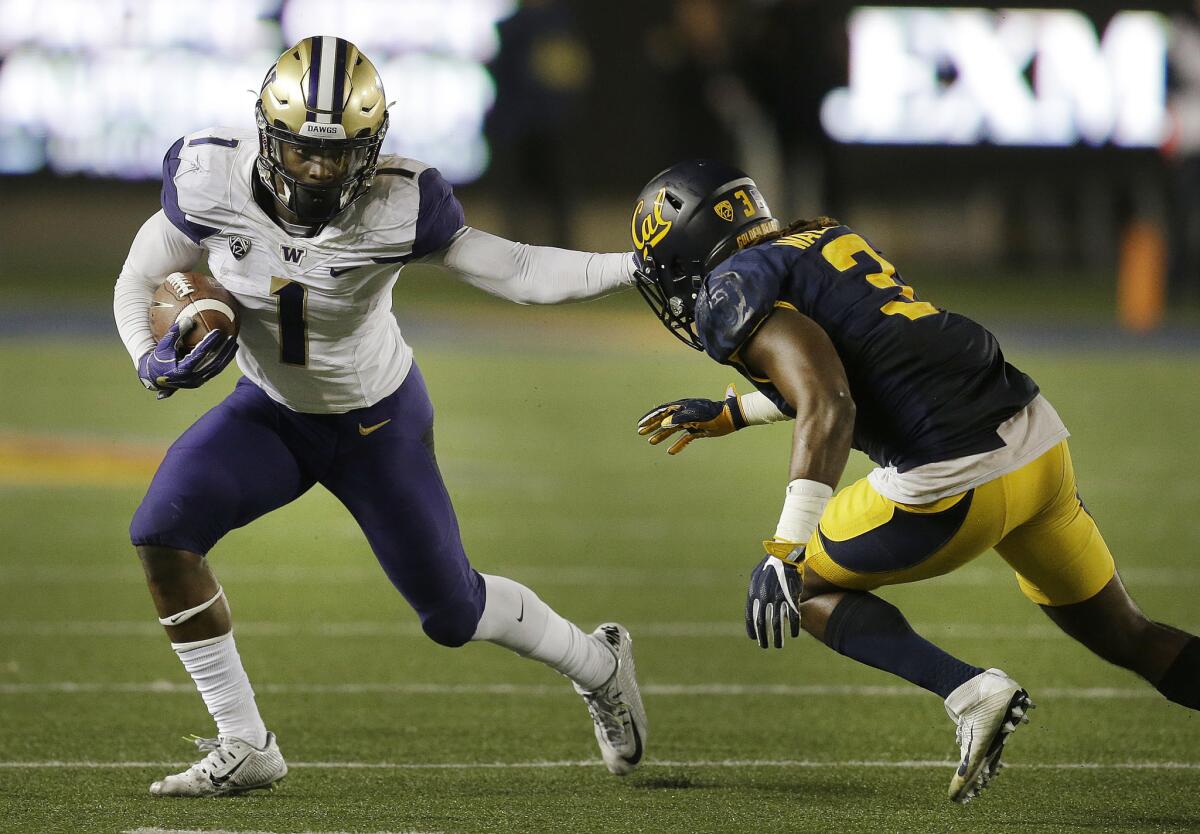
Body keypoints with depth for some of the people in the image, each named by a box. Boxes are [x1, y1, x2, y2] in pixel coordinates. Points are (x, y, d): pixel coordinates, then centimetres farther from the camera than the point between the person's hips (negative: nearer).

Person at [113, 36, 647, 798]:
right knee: (163, 533, -22)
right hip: (271, 413, 2)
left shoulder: (398, 206, -30)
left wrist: (642, 267, -34)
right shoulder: (212, 182, -23)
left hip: (379, 422, -2)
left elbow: (518, 272, -23)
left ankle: (598, 664, 41)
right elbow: (141, 279, -7)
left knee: (453, 611, 7)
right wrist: (153, 358, -26)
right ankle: (244, 748, -8)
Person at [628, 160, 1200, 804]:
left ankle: (970, 693, -2)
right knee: (1123, 635, 22)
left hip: (953, 478, -8)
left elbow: (828, 408, -20)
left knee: (804, 586, 15)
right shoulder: (826, 238, 22)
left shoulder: (733, 291, -4)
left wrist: (786, 551, -24)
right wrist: (729, 414, 45)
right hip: (1038, 438, 8)